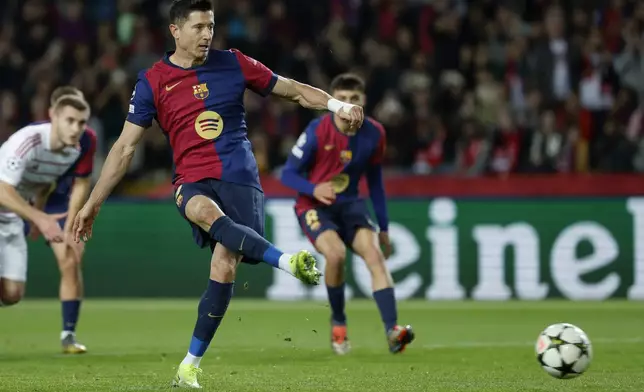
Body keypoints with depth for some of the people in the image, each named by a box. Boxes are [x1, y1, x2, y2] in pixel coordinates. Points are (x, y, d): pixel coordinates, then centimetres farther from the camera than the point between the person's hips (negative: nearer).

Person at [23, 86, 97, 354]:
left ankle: (68, 334, -3)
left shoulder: (87, 139, -15)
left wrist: (70, 226, -13)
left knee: (71, 263, -12)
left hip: (60, 202, 3)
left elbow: (81, 184, -9)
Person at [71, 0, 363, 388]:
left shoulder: (233, 64, 8)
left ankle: (190, 365, -6)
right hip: (193, 180, 0)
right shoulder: (153, 81, 5)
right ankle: (290, 262, -51)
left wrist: (338, 105, -3)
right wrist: (93, 203, 5)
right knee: (205, 212, -38)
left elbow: (292, 90, 14)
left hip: (240, 177, 1)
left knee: (224, 264, -16)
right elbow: (125, 147, 8)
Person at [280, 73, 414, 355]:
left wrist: (383, 228, 11)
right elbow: (288, 174, -10)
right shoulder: (317, 131, -15)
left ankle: (392, 331, -30)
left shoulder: (374, 134, -4)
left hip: (350, 205, 4)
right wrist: (314, 189, -32)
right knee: (336, 252, -31)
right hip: (314, 205, -4)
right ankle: (338, 322, -6)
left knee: (374, 254, -22)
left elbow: (375, 183, 10)